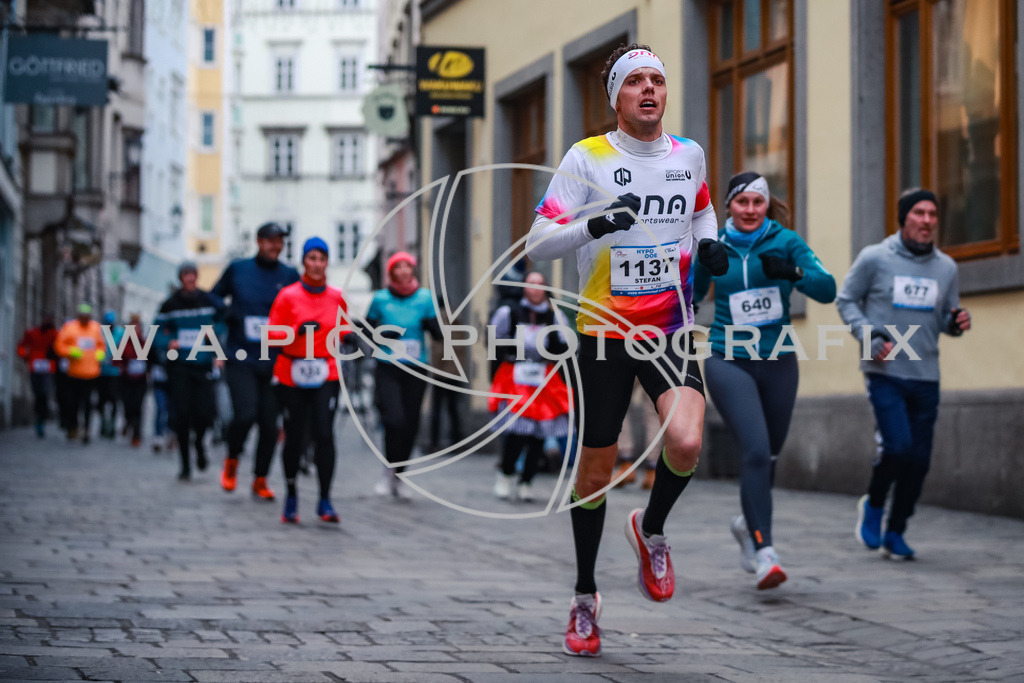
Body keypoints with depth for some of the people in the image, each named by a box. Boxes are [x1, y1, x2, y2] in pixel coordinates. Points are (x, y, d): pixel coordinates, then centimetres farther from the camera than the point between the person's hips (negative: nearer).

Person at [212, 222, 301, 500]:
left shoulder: (290, 276, 6)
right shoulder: (237, 269, 6)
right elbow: (213, 299, 17)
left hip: (274, 360, 1)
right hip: (241, 359, -1)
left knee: (269, 423, 0)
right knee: (245, 413, -17)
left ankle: (260, 480, 16)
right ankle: (232, 461, 11)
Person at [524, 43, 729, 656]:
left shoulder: (689, 155, 5)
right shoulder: (588, 158, -7)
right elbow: (537, 245, -12)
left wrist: (710, 243, 6)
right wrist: (596, 224, -29)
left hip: (671, 330, 2)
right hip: (605, 332, -2)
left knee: (686, 443, -24)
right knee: (595, 472, 6)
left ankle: (652, 529, 8)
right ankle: (585, 596, 26)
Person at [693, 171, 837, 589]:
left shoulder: (785, 242, -2)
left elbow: (827, 290, -14)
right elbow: (693, 293, 18)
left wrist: (792, 272, -30)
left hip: (778, 363, 2)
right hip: (728, 363, -2)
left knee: (768, 456, 15)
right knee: (756, 450, -20)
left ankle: (747, 523, 45)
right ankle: (763, 553, -22)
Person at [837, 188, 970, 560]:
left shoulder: (946, 267, 9)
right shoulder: (874, 258, -3)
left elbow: (945, 320, 17)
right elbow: (846, 300, 4)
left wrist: (958, 323, -7)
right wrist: (870, 337, -11)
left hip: (926, 378, 4)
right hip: (885, 373, -4)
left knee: (919, 459, 4)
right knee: (898, 447, -18)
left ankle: (895, 533, 20)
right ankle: (873, 505, 10)